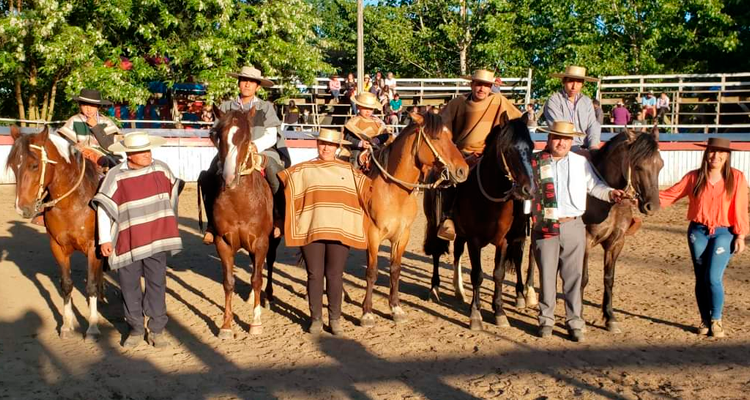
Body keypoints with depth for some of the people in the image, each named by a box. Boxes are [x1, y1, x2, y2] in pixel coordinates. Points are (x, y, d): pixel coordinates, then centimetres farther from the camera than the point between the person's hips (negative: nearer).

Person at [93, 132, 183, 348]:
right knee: (129, 286, 8)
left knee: (157, 283, 5)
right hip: (127, 241, -1)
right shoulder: (116, 176, -8)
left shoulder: (161, 169, 0)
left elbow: (173, 193, 16)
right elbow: (104, 207, -5)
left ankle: (157, 330, 16)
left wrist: (171, 223, 19)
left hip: (156, 240, 1)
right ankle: (136, 329, 24)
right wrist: (105, 239, -9)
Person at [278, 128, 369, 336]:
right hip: (311, 231, 0)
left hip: (340, 232, 1)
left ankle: (335, 319, 15)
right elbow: (281, 178, 10)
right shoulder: (303, 170, 8)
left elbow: (369, 188, 15)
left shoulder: (350, 171, 12)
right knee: (315, 275, 4)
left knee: (335, 276, 4)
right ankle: (315, 318, 16)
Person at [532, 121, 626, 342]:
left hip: (573, 226, 1)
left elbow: (594, 186, 13)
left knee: (574, 275, 5)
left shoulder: (581, 162, 7)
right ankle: (546, 319, 21)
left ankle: (575, 321, 15)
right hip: (545, 228, -1)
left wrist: (611, 193, -5)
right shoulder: (535, 163, 1)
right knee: (547, 274, 7)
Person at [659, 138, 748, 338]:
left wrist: (740, 236, -5)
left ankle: (716, 320, 13)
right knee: (701, 279, 8)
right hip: (698, 232, 2)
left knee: (713, 278, -9)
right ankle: (705, 320, 24)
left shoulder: (736, 178, -3)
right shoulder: (694, 177, 0)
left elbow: (740, 209, -2)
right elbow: (670, 195, -3)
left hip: (723, 233, -2)